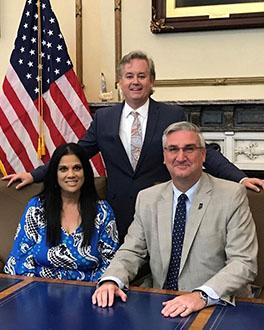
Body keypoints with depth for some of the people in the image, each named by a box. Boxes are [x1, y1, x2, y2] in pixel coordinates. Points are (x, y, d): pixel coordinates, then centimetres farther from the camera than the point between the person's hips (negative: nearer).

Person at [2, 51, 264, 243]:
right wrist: (34, 175, 5)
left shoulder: (173, 116, 2)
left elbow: (204, 153, -2)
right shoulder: (103, 118, 8)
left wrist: (240, 178, -16)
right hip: (118, 217, 2)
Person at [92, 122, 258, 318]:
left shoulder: (233, 195, -5)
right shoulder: (147, 199, 8)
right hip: (162, 308, 2)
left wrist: (202, 296, -26)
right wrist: (111, 281, -13)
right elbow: (132, 252, 9)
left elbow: (244, 263, -11)